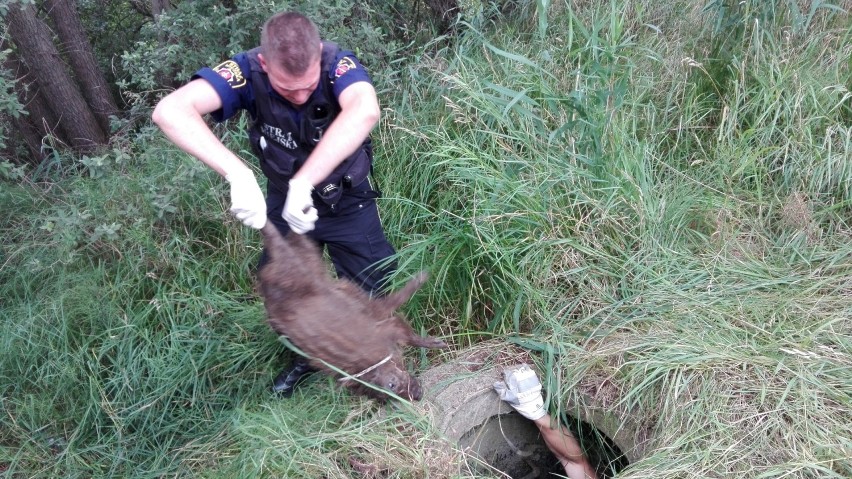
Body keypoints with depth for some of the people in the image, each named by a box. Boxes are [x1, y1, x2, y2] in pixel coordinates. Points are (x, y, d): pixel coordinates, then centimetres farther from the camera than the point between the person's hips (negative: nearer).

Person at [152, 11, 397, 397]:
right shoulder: (248, 72, -27)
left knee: (372, 289, 3)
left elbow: (365, 110, -53)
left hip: (347, 200, -1)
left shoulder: (336, 63, -30)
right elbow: (169, 111, -41)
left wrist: (303, 182, -57)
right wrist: (238, 173, -54)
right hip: (285, 200, 2)